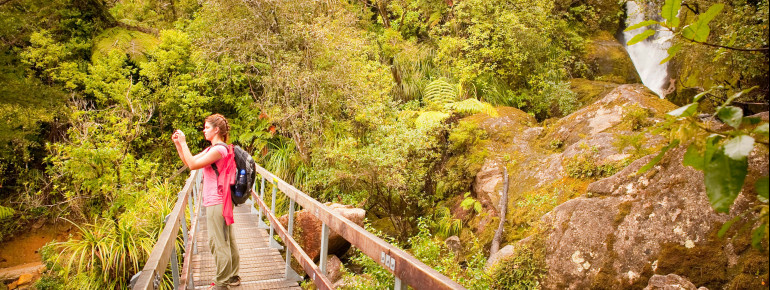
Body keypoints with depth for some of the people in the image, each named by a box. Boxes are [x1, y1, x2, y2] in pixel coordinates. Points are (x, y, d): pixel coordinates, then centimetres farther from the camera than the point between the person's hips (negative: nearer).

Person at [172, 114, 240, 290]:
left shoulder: (219, 149, -17)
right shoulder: (212, 149, 15)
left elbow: (193, 165, -20)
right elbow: (188, 162, 18)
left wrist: (183, 143, -12)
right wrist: (177, 144, 10)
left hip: (216, 203, -10)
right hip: (222, 201, 10)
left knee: (218, 243, -1)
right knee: (227, 241, 16)